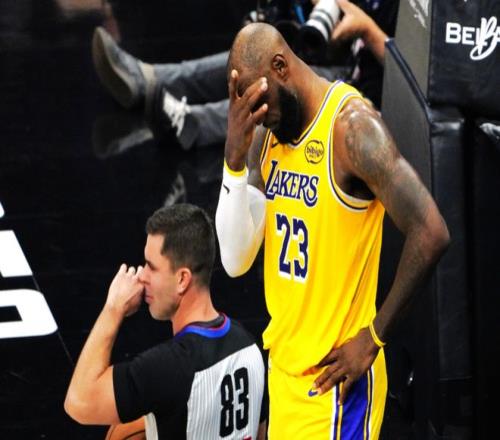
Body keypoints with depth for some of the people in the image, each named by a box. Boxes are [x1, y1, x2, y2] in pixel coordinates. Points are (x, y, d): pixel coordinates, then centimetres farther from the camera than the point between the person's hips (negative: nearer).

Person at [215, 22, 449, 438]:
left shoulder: (351, 125, -16)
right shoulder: (266, 132, 8)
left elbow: (430, 234, -22)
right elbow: (236, 261, 2)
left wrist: (374, 337, -16)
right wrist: (235, 156, -9)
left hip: (331, 375, -8)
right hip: (284, 366, 8)